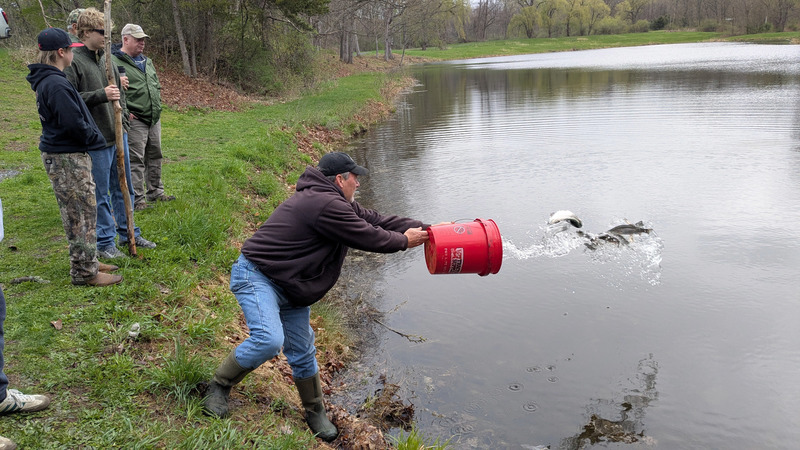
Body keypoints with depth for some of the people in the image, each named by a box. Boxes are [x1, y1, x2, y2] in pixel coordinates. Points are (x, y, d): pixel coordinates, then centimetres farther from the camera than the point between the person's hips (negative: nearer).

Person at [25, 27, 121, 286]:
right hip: (67, 158, -10)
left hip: (60, 155, 10)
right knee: (82, 214, -3)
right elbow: (73, 123, -23)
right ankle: (85, 272, 6)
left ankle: (87, 262, 28)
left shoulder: (46, 81, 13)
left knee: (79, 213, 17)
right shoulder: (56, 85, -20)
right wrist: (95, 137, -7)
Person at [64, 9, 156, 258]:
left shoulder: (107, 59, 11)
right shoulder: (74, 62, -11)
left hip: (118, 134, 7)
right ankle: (105, 242, 15)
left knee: (123, 187, 16)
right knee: (101, 192, 3)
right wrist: (101, 95, -25)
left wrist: (123, 116, 12)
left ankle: (128, 233, 30)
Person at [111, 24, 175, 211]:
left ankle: (155, 192, 28)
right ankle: (137, 199, 3)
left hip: (154, 118, 8)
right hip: (135, 121, -8)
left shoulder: (147, 61, 17)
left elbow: (157, 85, 28)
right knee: (135, 161, -4)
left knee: (155, 157, 15)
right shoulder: (114, 62, -10)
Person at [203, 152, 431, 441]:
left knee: (303, 352, 13)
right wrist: (404, 240, -3)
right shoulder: (327, 205, -24)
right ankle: (219, 385, -3)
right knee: (269, 340, -27)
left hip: (291, 288, 10)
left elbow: (374, 220, 10)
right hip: (256, 276, -10)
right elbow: (369, 238, -20)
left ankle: (315, 412, 29)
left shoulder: (338, 203, 10)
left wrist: (425, 229, 8)